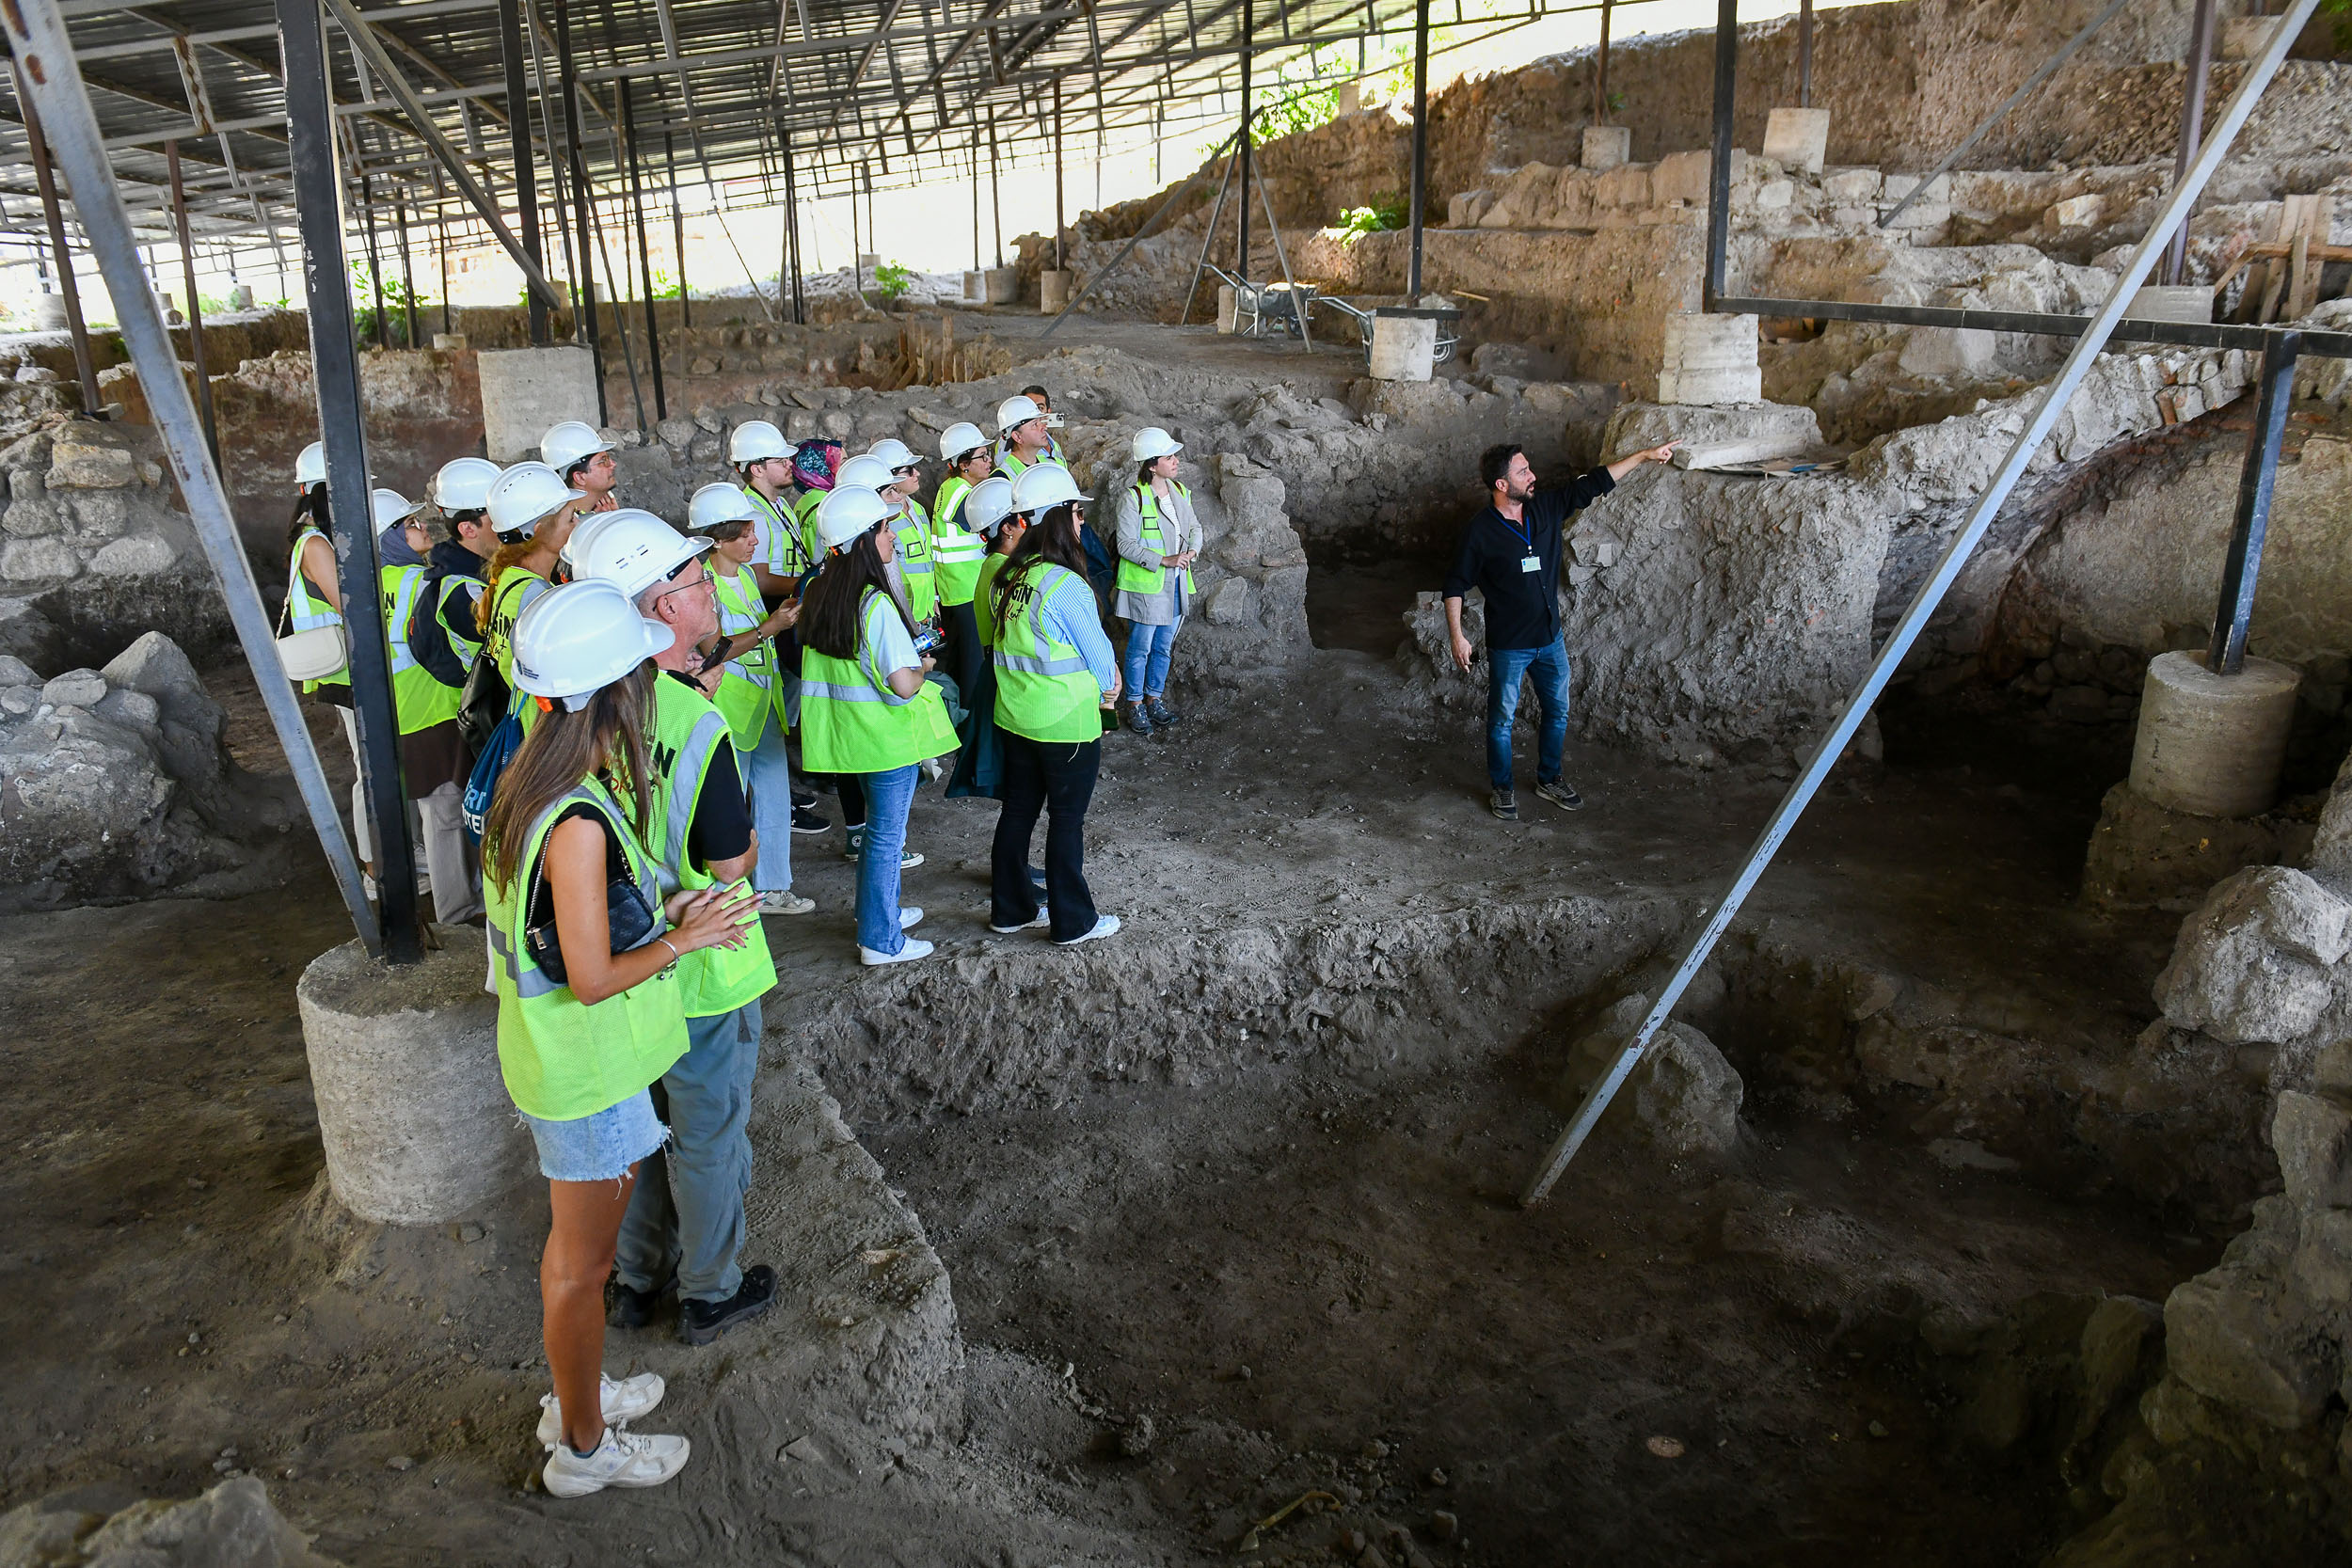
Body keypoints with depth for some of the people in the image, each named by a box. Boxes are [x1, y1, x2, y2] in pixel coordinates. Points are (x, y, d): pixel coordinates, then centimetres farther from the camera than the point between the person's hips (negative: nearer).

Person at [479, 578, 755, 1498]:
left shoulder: (537, 779, 0)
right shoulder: (580, 820, -30)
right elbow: (593, 980, -26)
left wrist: (663, 909, 5)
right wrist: (682, 938, -13)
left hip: (553, 1054, 9)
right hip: (586, 1072, -9)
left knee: (576, 1242, 26)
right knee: (583, 1262, 10)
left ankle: (573, 1397, 46)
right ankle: (585, 1450, 30)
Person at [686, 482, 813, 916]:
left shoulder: (745, 572, 10)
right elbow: (713, 650, -20)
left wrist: (784, 613, 10)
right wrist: (769, 628, -22)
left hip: (764, 699, 8)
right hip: (728, 706, -8)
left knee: (774, 796, 12)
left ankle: (771, 887, 24)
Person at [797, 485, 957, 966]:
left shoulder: (819, 597, 1)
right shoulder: (876, 604, -25)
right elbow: (903, 684, -27)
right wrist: (922, 669, -5)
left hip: (848, 732, 8)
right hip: (887, 737, -8)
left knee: (878, 828, 24)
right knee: (887, 835, 5)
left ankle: (880, 909, 39)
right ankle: (881, 940, 15)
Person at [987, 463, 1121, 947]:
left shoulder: (1005, 579, 2)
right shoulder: (1065, 585, -23)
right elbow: (1098, 653, -13)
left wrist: (1100, 679, 6)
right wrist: (1106, 686, 9)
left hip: (1015, 718, 8)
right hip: (1066, 725, -7)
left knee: (1017, 811, 17)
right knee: (1066, 821, 5)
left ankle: (1011, 908, 29)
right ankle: (1073, 922, 17)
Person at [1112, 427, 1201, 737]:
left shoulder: (1180, 492, 5)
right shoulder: (1133, 497, -15)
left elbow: (1194, 526, 17)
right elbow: (1126, 545, -16)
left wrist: (1192, 550, -4)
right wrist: (1164, 560, -21)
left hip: (1175, 583, 6)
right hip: (1144, 586, -6)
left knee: (1163, 647, 15)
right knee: (1140, 648, 3)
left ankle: (1154, 698, 30)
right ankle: (1135, 704, 18)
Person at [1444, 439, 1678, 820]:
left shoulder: (1545, 507, -3)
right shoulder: (1480, 531, -17)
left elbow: (1593, 484, 5)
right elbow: (1456, 585, -11)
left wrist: (1644, 455, 6)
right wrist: (1457, 636, -15)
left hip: (1550, 638, 6)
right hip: (1508, 645, -6)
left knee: (1558, 712, 17)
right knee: (1502, 718, 8)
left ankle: (1549, 779, 36)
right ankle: (1501, 788, 27)